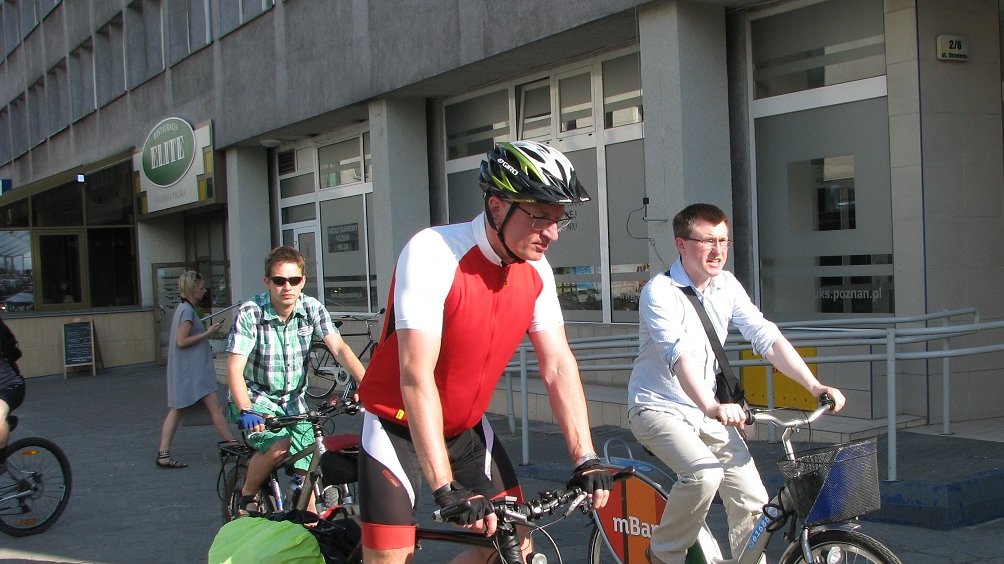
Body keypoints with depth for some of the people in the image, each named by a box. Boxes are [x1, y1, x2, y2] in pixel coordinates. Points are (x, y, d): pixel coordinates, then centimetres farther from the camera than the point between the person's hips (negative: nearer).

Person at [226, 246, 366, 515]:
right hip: (256, 398, -4)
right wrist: (245, 411, -41)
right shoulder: (250, 313, -19)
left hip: (293, 401, 4)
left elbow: (339, 347, -20)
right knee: (278, 444, -29)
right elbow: (235, 369, -25)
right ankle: (246, 497, -3)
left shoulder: (312, 309, -9)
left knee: (307, 473, -2)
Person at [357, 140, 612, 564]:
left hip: (467, 428, 6)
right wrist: (447, 489, -36)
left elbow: (558, 366, -5)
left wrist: (585, 459, -14)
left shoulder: (536, 271, -8)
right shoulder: (433, 255, -28)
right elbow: (417, 376, -32)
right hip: (400, 426, -6)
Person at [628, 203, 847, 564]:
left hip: (707, 411, 6)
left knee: (752, 499, -6)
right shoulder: (660, 291, -18)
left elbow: (766, 337, -5)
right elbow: (678, 353, -33)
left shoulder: (727, 286, 2)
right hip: (658, 408, -6)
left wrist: (814, 386, -17)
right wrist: (712, 406, -48)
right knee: (704, 474, -30)